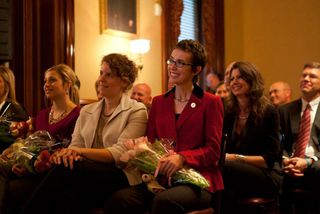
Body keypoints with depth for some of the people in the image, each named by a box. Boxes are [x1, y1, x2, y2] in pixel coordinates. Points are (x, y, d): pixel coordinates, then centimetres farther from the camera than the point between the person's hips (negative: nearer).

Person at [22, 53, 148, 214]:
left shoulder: (136, 111, 4)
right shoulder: (86, 111, 21)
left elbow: (119, 153, -8)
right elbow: (75, 146, 12)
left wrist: (81, 151, -21)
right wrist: (69, 153, -14)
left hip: (121, 175, -4)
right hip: (89, 173, 4)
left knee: (65, 169, -30)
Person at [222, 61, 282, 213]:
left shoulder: (268, 112, -2)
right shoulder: (229, 111, 13)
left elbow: (269, 159, -7)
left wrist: (236, 158, -19)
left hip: (267, 176, -3)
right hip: (237, 172, 3)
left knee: (223, 167, -33)